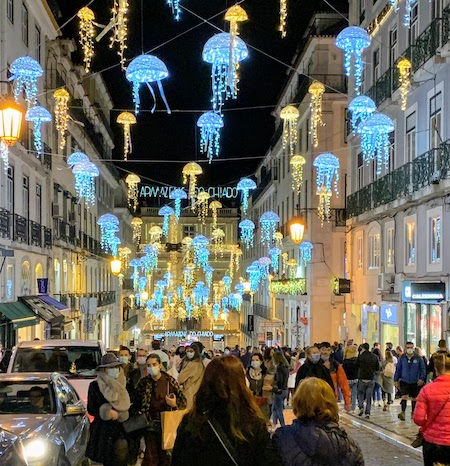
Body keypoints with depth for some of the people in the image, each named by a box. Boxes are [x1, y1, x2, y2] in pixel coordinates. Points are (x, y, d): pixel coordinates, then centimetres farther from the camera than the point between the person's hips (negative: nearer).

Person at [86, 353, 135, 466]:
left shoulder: (123, 385, 10)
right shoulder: (95, 386, -2)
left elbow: (129, 407, 14)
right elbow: (91, 410, -2)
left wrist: (118, 414, -4)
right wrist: (107, 412, -11)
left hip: (122, 430, 3)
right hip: (103, 431, -3)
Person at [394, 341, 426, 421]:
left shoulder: (418, 358, -3)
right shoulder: (402, 358, 0)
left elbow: (422, 369, 2)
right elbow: (398, 369, 6)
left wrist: (422, 378, -10)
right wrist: (396, 380, 5)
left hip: (415, 382, 1)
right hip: (404, 381, -1)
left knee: (414, 398, 12)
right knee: (404, 396, -16)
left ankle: (413, 413, 26)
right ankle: (403, 412, -19)